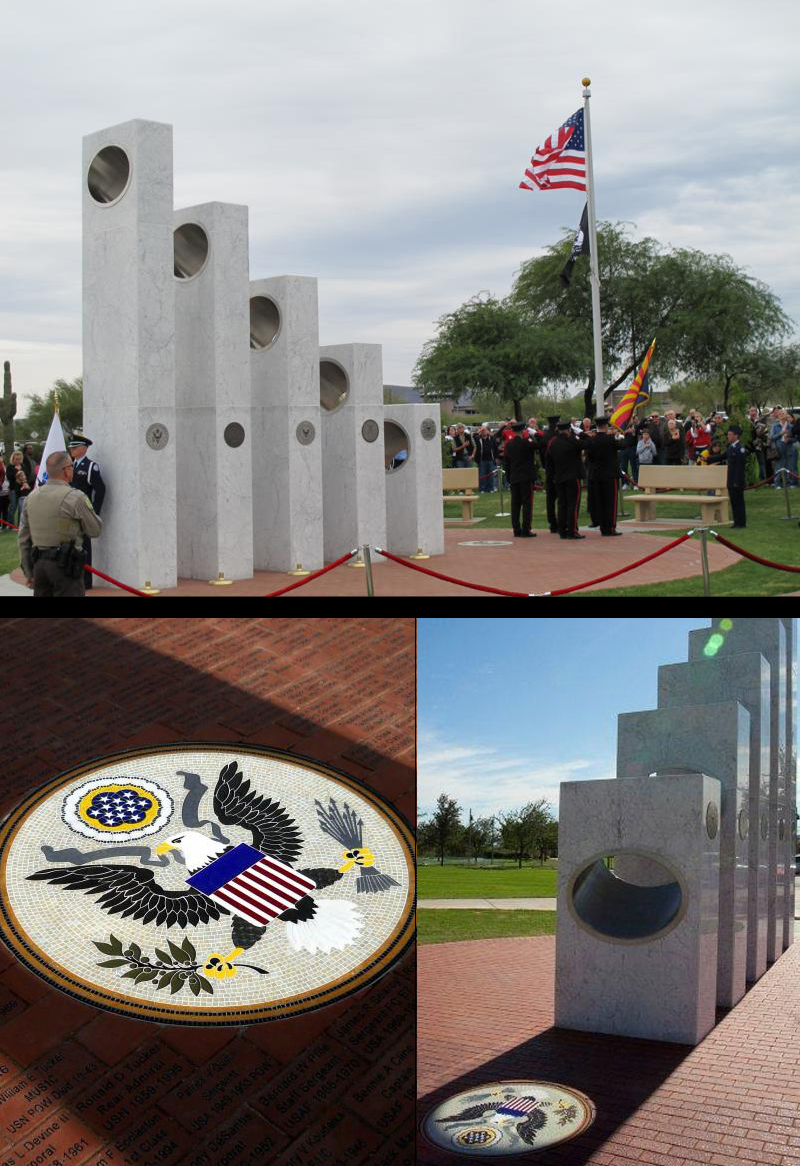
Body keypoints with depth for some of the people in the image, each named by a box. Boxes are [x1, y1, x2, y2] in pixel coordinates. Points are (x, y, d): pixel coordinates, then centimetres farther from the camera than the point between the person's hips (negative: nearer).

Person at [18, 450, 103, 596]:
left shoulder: (32, 497, 8)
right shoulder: (75, 497, -12)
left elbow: (23, 538, 11)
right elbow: (95, 531, -4)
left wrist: (28, 571, 17)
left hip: (39, 564, 6)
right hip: (65, 566, -6)